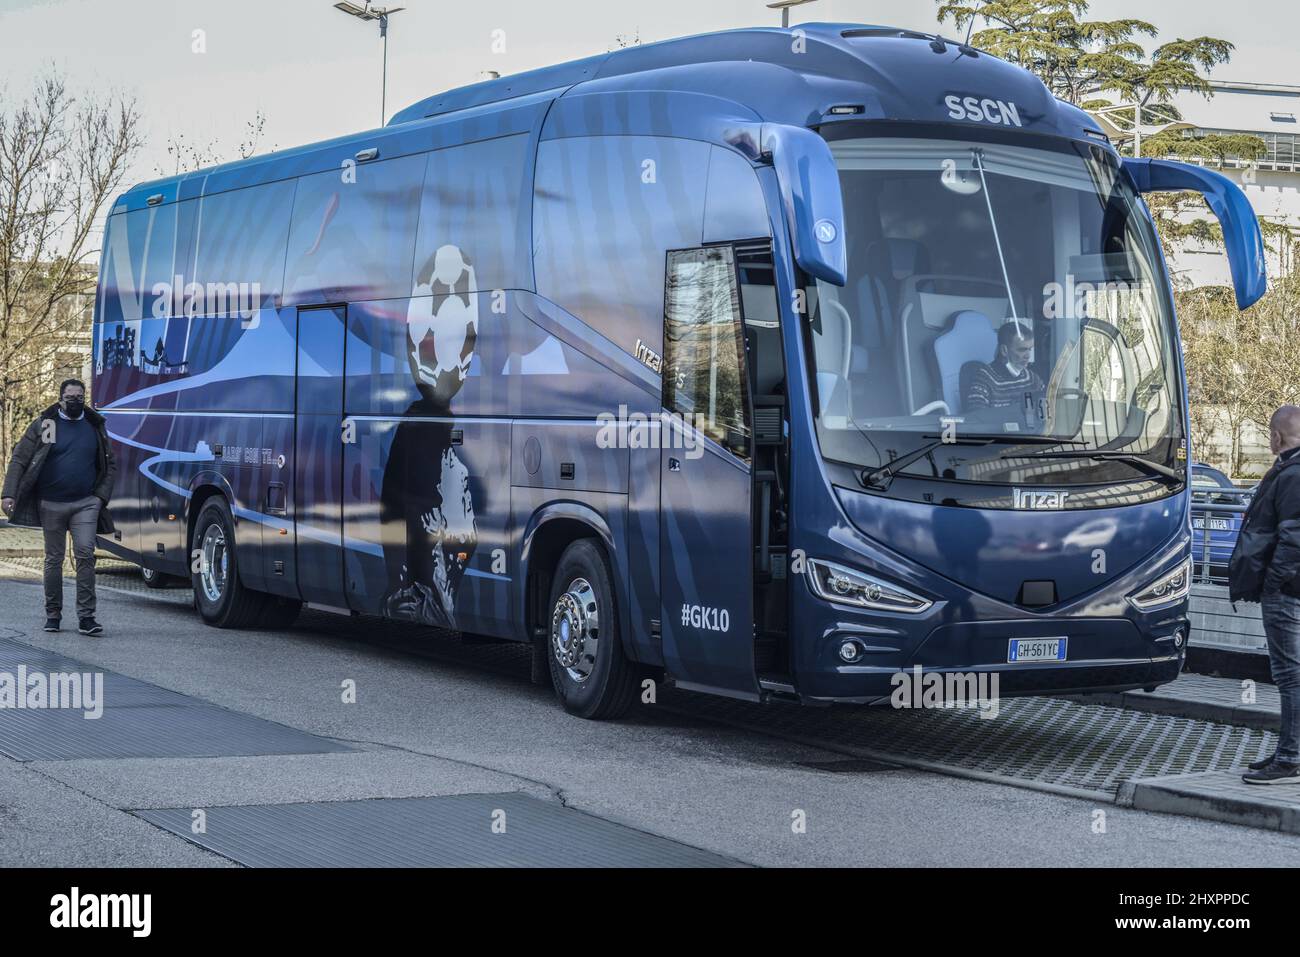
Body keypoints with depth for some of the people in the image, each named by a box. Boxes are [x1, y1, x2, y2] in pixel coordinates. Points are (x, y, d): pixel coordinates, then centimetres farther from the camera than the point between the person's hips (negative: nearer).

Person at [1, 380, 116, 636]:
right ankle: (53, 614, 18)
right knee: (53, 559, 8)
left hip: (85, 503, 1)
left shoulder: (95, 427, 8)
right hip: (51, 504, 0)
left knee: (85, 555, -11)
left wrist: (101, 496, 2)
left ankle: (86, 617, -10)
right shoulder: (44, 425, 1)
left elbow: (110, 465, 14)